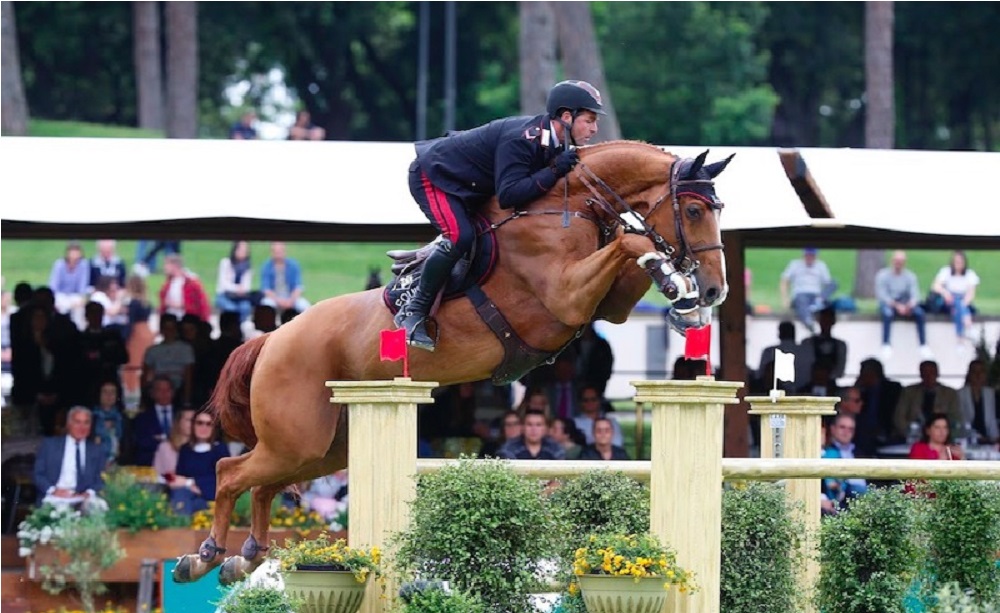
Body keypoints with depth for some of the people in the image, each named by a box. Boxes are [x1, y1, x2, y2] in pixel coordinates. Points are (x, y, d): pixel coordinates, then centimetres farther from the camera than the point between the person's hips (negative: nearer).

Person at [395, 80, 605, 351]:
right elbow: (508, 195, -39)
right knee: (460, 236, -28)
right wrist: (554, 172, -41)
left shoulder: (553, 142, -4)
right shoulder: (520, 139, -33)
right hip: (434, 176, -10)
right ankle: (413, 312, -21)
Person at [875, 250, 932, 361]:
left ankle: (923, 346, -23)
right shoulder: (883, 276, -6)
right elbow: (882, 295, -12)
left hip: (905, 305, 3)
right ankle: (886, 346, -33)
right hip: (889, 304, -3)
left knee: (920, 313, -26)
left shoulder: (910, 276, 3)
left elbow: (915, 294, -4)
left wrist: (910, 305, -27)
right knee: (888, 313, -38)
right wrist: (897, 305, -25)